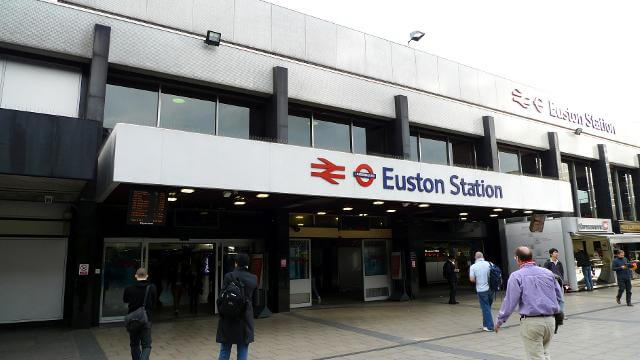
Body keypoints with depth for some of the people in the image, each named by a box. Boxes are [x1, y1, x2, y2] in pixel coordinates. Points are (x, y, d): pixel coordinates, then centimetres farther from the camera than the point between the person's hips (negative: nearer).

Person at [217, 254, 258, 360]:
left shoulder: (229, 276, -9)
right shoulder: (254, 279, 2)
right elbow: (254, 299, 7)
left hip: (229, 317, -2)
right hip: (246, 318, 2)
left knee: (225, 351, 9)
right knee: (243, 351, 10)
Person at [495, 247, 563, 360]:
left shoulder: (516, 276, -7)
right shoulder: (548, 273, 7)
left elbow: (510, 301, -10)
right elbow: (559, 297, 13)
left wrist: (500, 320, 0)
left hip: (531, 322, -5)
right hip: (550, 320, 5)